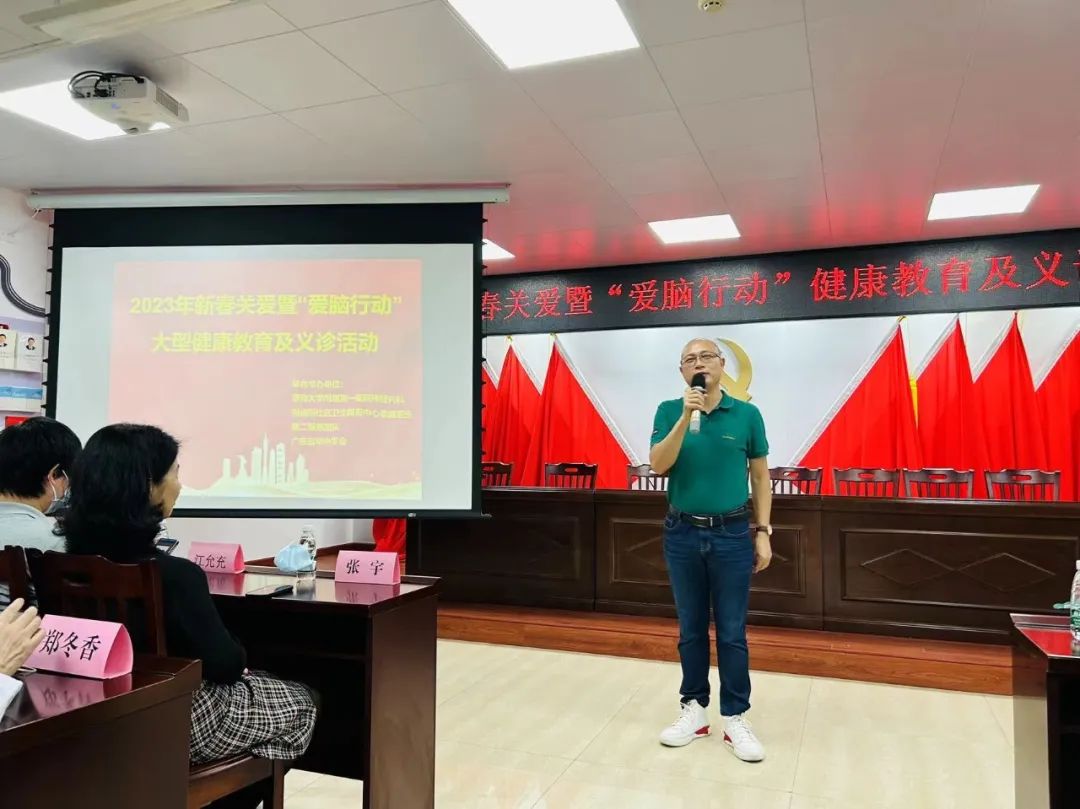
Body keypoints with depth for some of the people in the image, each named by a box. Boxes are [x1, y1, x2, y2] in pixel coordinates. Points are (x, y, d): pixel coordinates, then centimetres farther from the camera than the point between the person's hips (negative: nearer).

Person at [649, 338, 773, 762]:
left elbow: (761, 476, 5)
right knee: (691, 629, 12)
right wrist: (686, 416, -23)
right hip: (682, 533, 1)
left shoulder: (747, 414, -1)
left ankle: (735, 719, 18)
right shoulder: (669, 411, -1)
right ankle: (693, 709, 25)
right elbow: (657, 465, -14)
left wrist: (763, 532, 1)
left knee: (732, 632, 6)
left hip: (732, 534, -1)